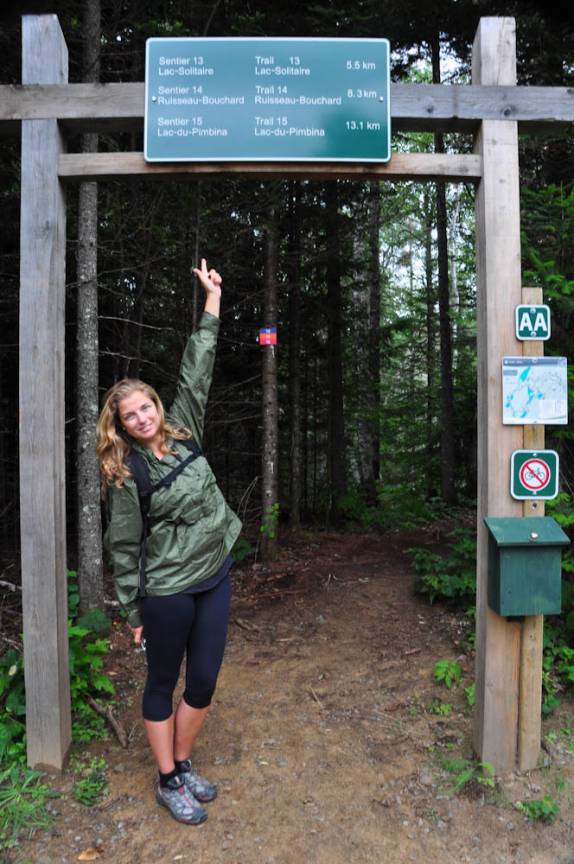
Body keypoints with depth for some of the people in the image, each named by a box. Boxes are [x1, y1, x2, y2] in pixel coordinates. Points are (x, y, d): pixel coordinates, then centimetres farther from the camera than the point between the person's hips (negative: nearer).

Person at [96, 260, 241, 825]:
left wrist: (212, 298, 4)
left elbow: (196, 372, 2)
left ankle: (182, 765, 35)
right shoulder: (125, 474, -11)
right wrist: (133, 610, -4)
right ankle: (168, 783, 30)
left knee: (204, 682, 13)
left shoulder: (182, 433, 2)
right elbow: (124, 547, -7)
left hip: (214, 576, 5)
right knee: (163, 683, 12)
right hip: (167, 591, -5)